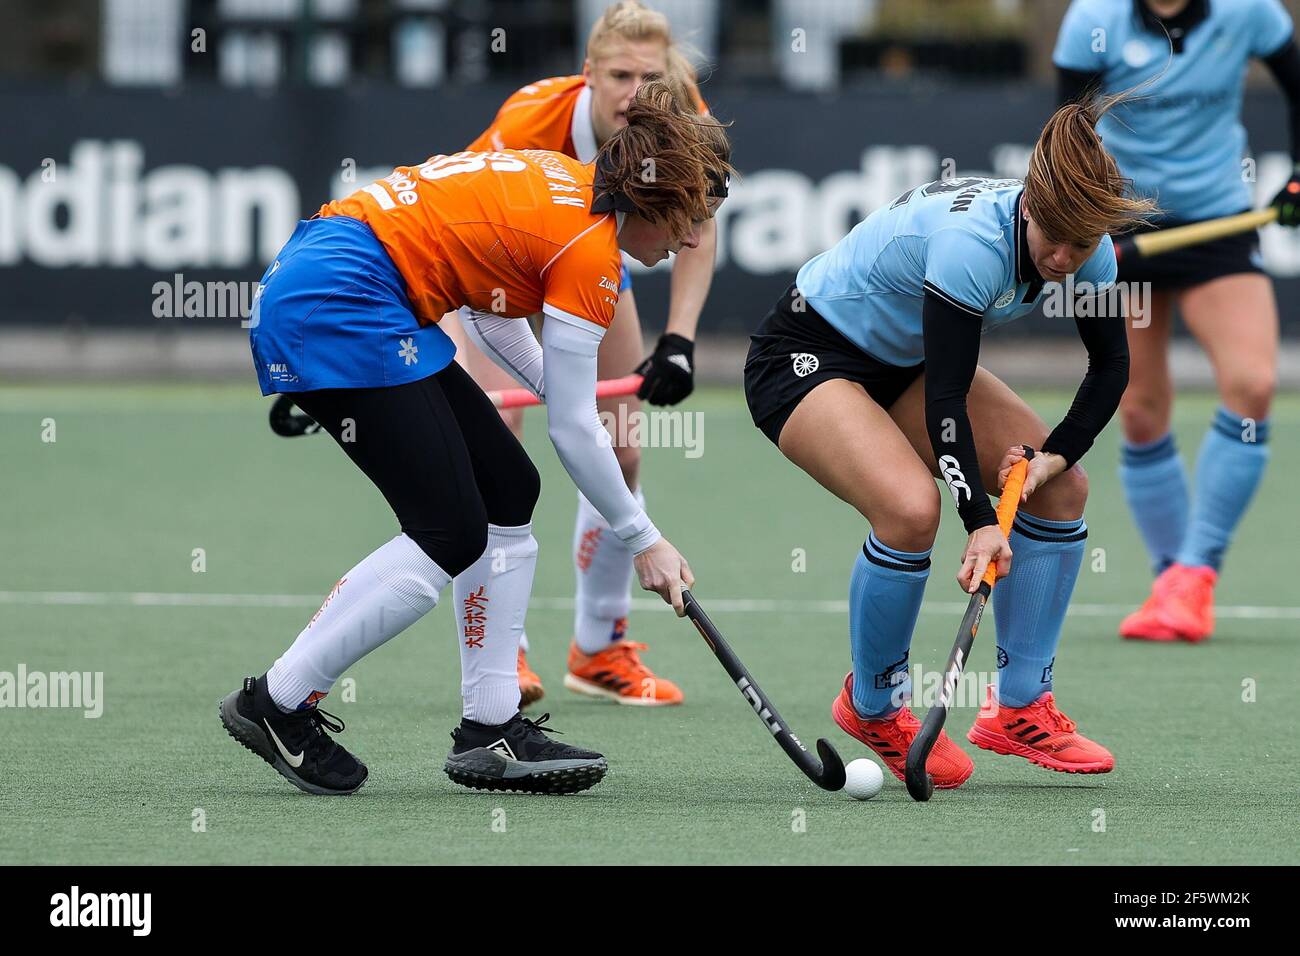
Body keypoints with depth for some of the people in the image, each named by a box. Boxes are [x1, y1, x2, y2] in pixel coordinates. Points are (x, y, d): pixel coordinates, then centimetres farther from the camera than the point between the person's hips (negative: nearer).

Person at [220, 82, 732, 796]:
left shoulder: (560, 180, 14)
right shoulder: (588, 250, -11)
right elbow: (574, 431, -7)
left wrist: (562, 389, 19)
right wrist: (644, 541, 3)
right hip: (337, 304, -10)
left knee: (508, 491, 9)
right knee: (449, 536, -11)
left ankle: (490, 730, 9)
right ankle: (278, 702, -4)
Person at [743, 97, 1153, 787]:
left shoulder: (1089, 250, -14)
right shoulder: (972, 240, -36)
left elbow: (1110, 366, 0)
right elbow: (945, 399, -34)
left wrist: (1053, 455, -14)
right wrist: (981, 523, -38)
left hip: (905, 363, 8)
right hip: (803, 359, -8)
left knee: (1062, 489, -3)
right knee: (911, 508, -30)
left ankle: (1019, 707, 5)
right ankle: (873, 706, -6)